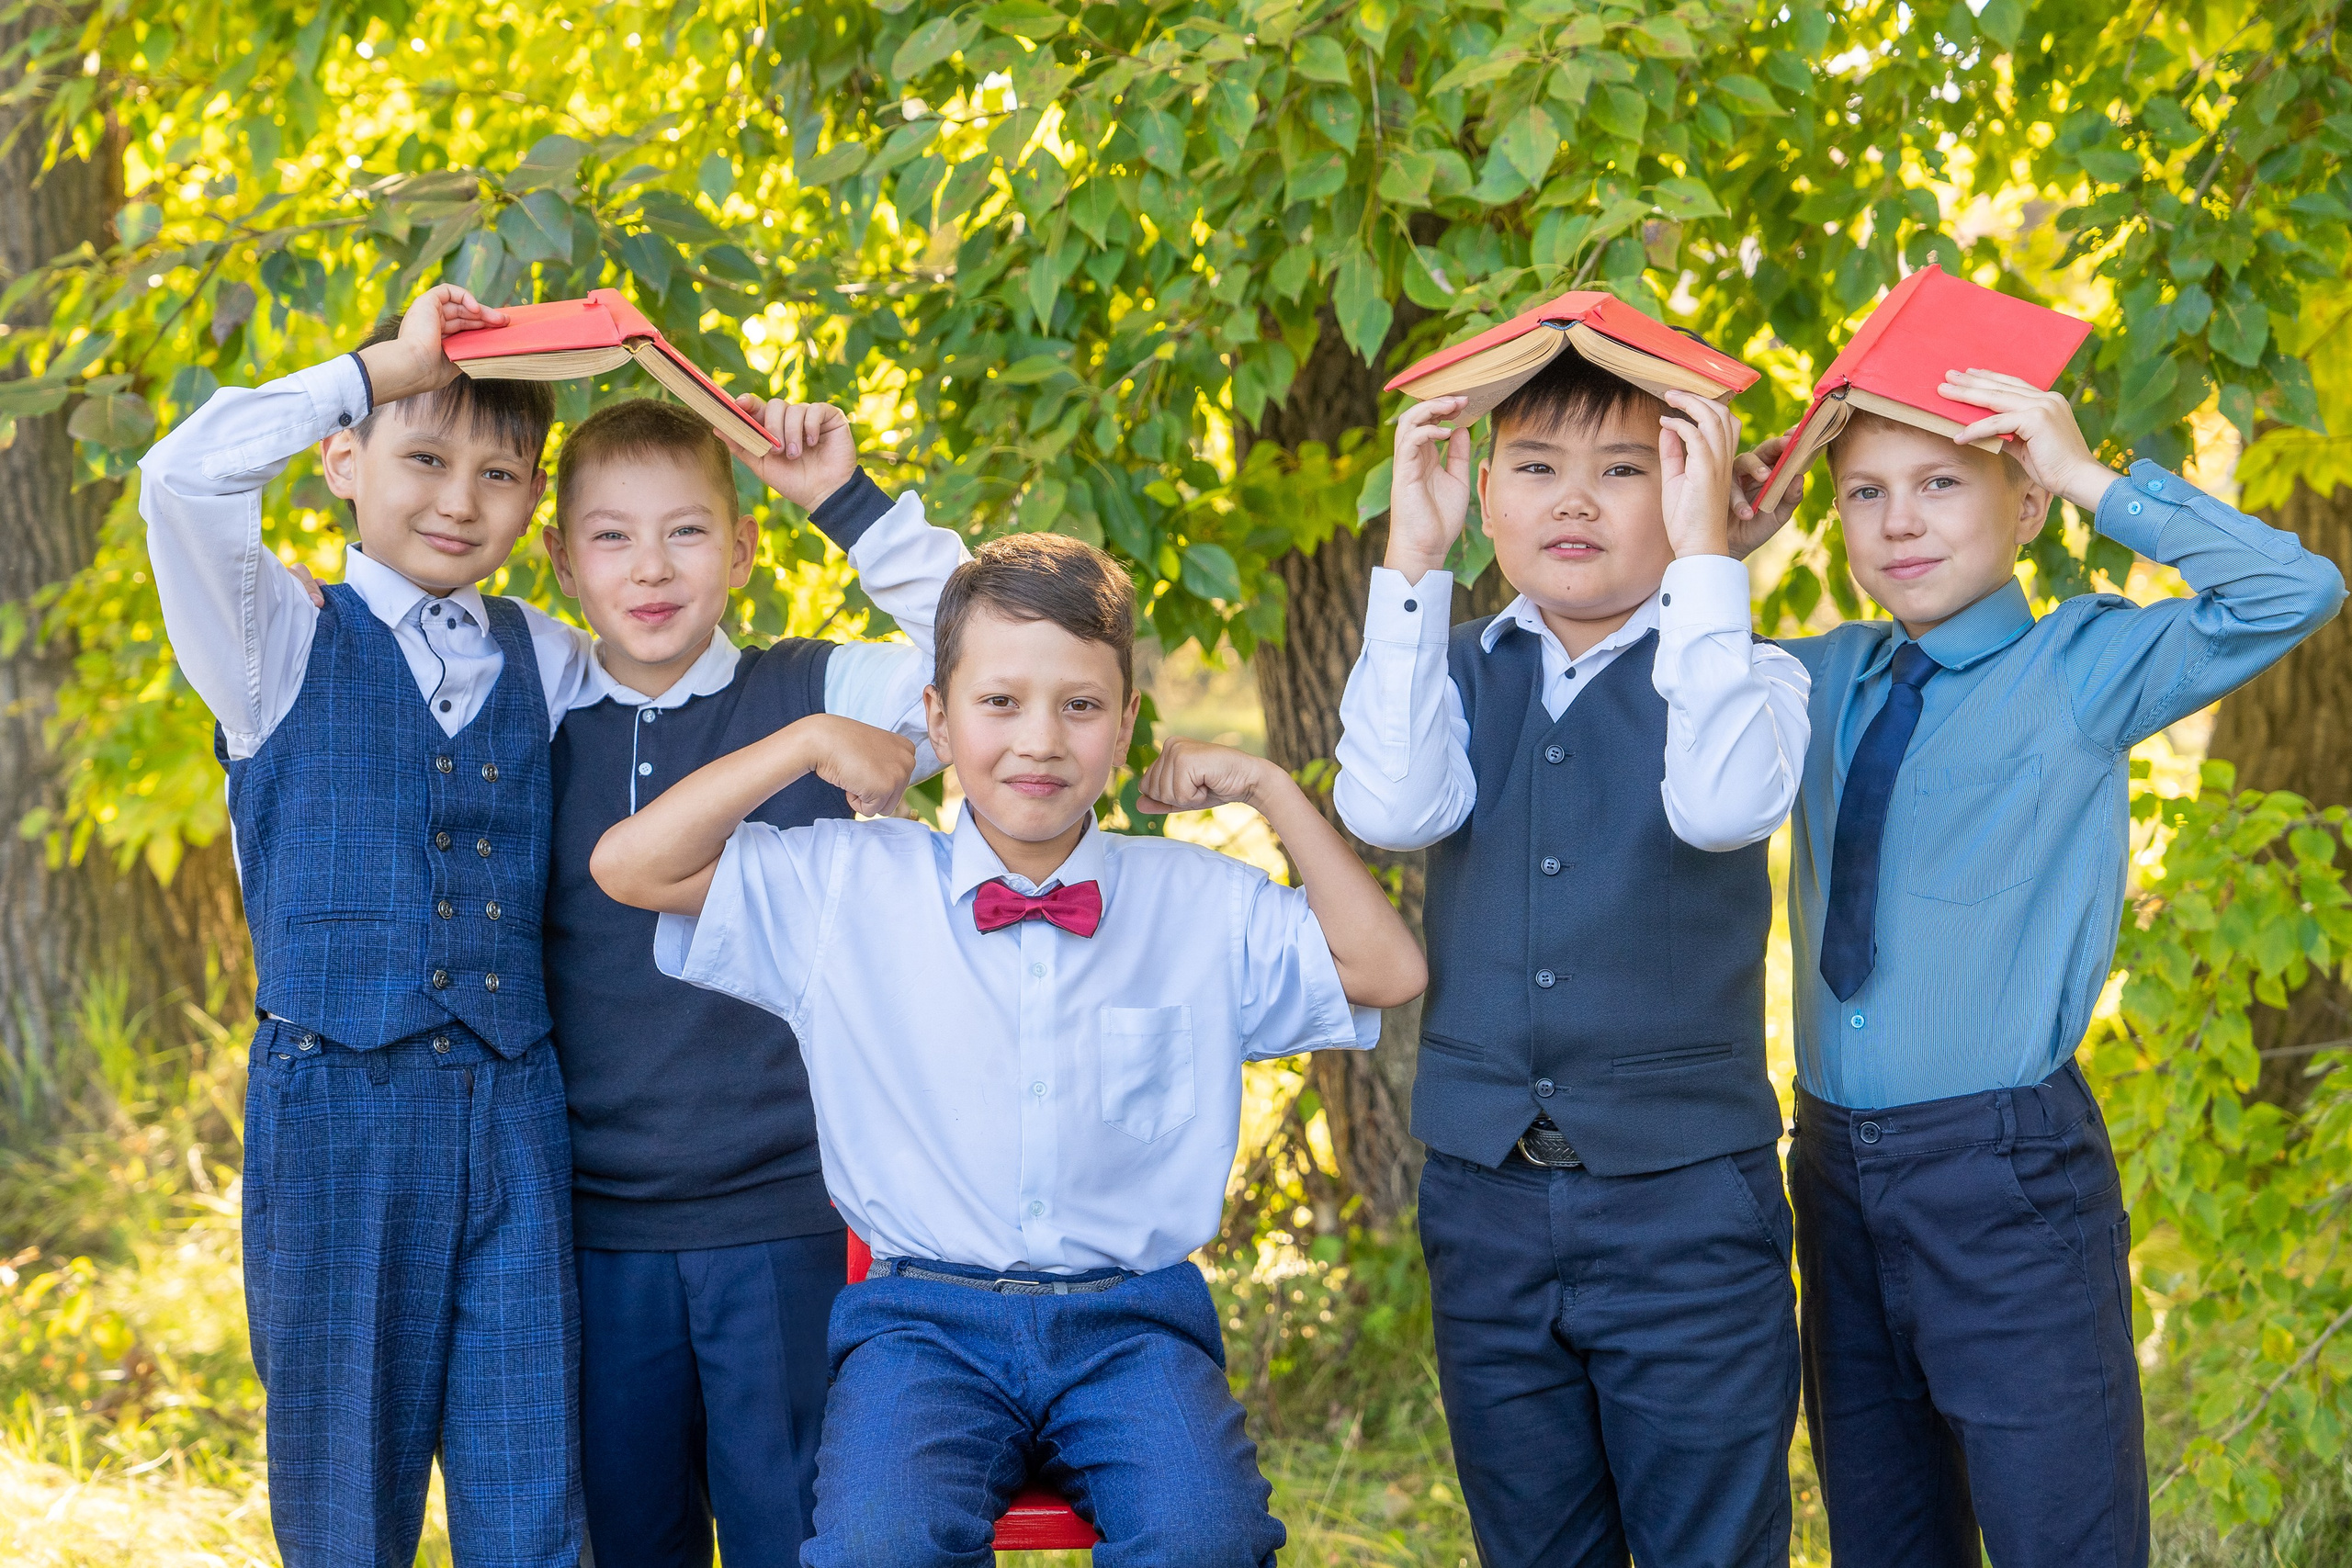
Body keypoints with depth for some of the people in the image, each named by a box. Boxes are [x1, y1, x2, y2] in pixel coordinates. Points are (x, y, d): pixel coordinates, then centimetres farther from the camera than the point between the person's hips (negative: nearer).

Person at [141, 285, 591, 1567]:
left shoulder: (552, 665, 13)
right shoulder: (282, 646, 2)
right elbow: (185, 479, -16)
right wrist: (391, 364, -10)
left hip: (514, 1110, 3)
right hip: (339, 1108, -3)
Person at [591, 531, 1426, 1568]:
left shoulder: (1199, 905, 11)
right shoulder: (850, 889, 7)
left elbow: (1385, 969, 8)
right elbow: (630, 865, 3)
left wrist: (1268, 787, 5)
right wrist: (812, 740, 0)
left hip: (1132, 1324, 1)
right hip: (926, 1318, -1)